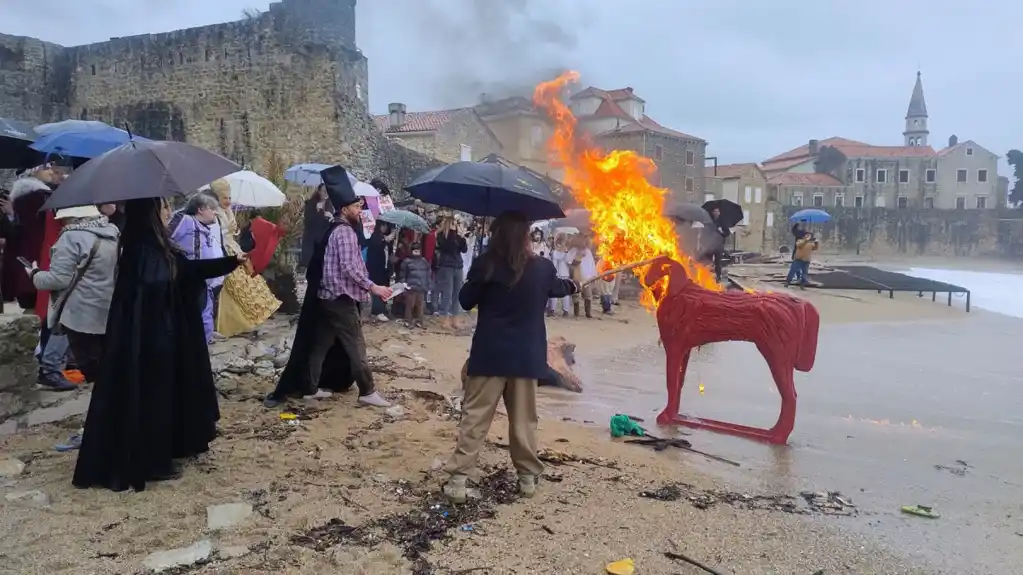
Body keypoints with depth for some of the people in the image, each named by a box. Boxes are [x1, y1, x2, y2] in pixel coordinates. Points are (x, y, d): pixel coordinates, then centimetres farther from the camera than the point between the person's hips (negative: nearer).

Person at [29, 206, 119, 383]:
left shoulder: (72, 237, -15)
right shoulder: (113, 232, 8)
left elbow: (59, 279, -16)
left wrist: (35, 274, 2)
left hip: (83, 315, -8)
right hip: (111, 314, 8)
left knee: (91, 369, 2)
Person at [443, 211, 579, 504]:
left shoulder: (485, 265, -12)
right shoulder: (543, 268, -2)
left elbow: (465, 301, 0)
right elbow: (557, 288, 22)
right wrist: (572, 285, 44)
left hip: (490, 353, -2)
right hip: (526, 354, 2)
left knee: (475, 416, 4)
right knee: (524, 419, 14)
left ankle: (458, 479, 3)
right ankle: (528, 477, 24)